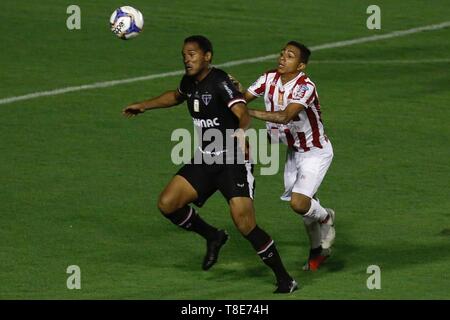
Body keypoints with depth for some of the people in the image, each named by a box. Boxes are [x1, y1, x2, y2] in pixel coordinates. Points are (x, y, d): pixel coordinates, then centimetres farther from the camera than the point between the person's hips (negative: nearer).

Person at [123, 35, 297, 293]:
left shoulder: (220, 82, -18)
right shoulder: (190, 82, 6)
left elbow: (243, 113, -33)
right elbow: (177, 96, 32)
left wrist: (243, 130, -54)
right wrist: (144, 106, 36)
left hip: (234, 161, -8)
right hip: (204, 160, 8)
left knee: (245, 224, -18)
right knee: (167, 204, -5)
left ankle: (285, 280, -4)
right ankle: (213, 237, 19)